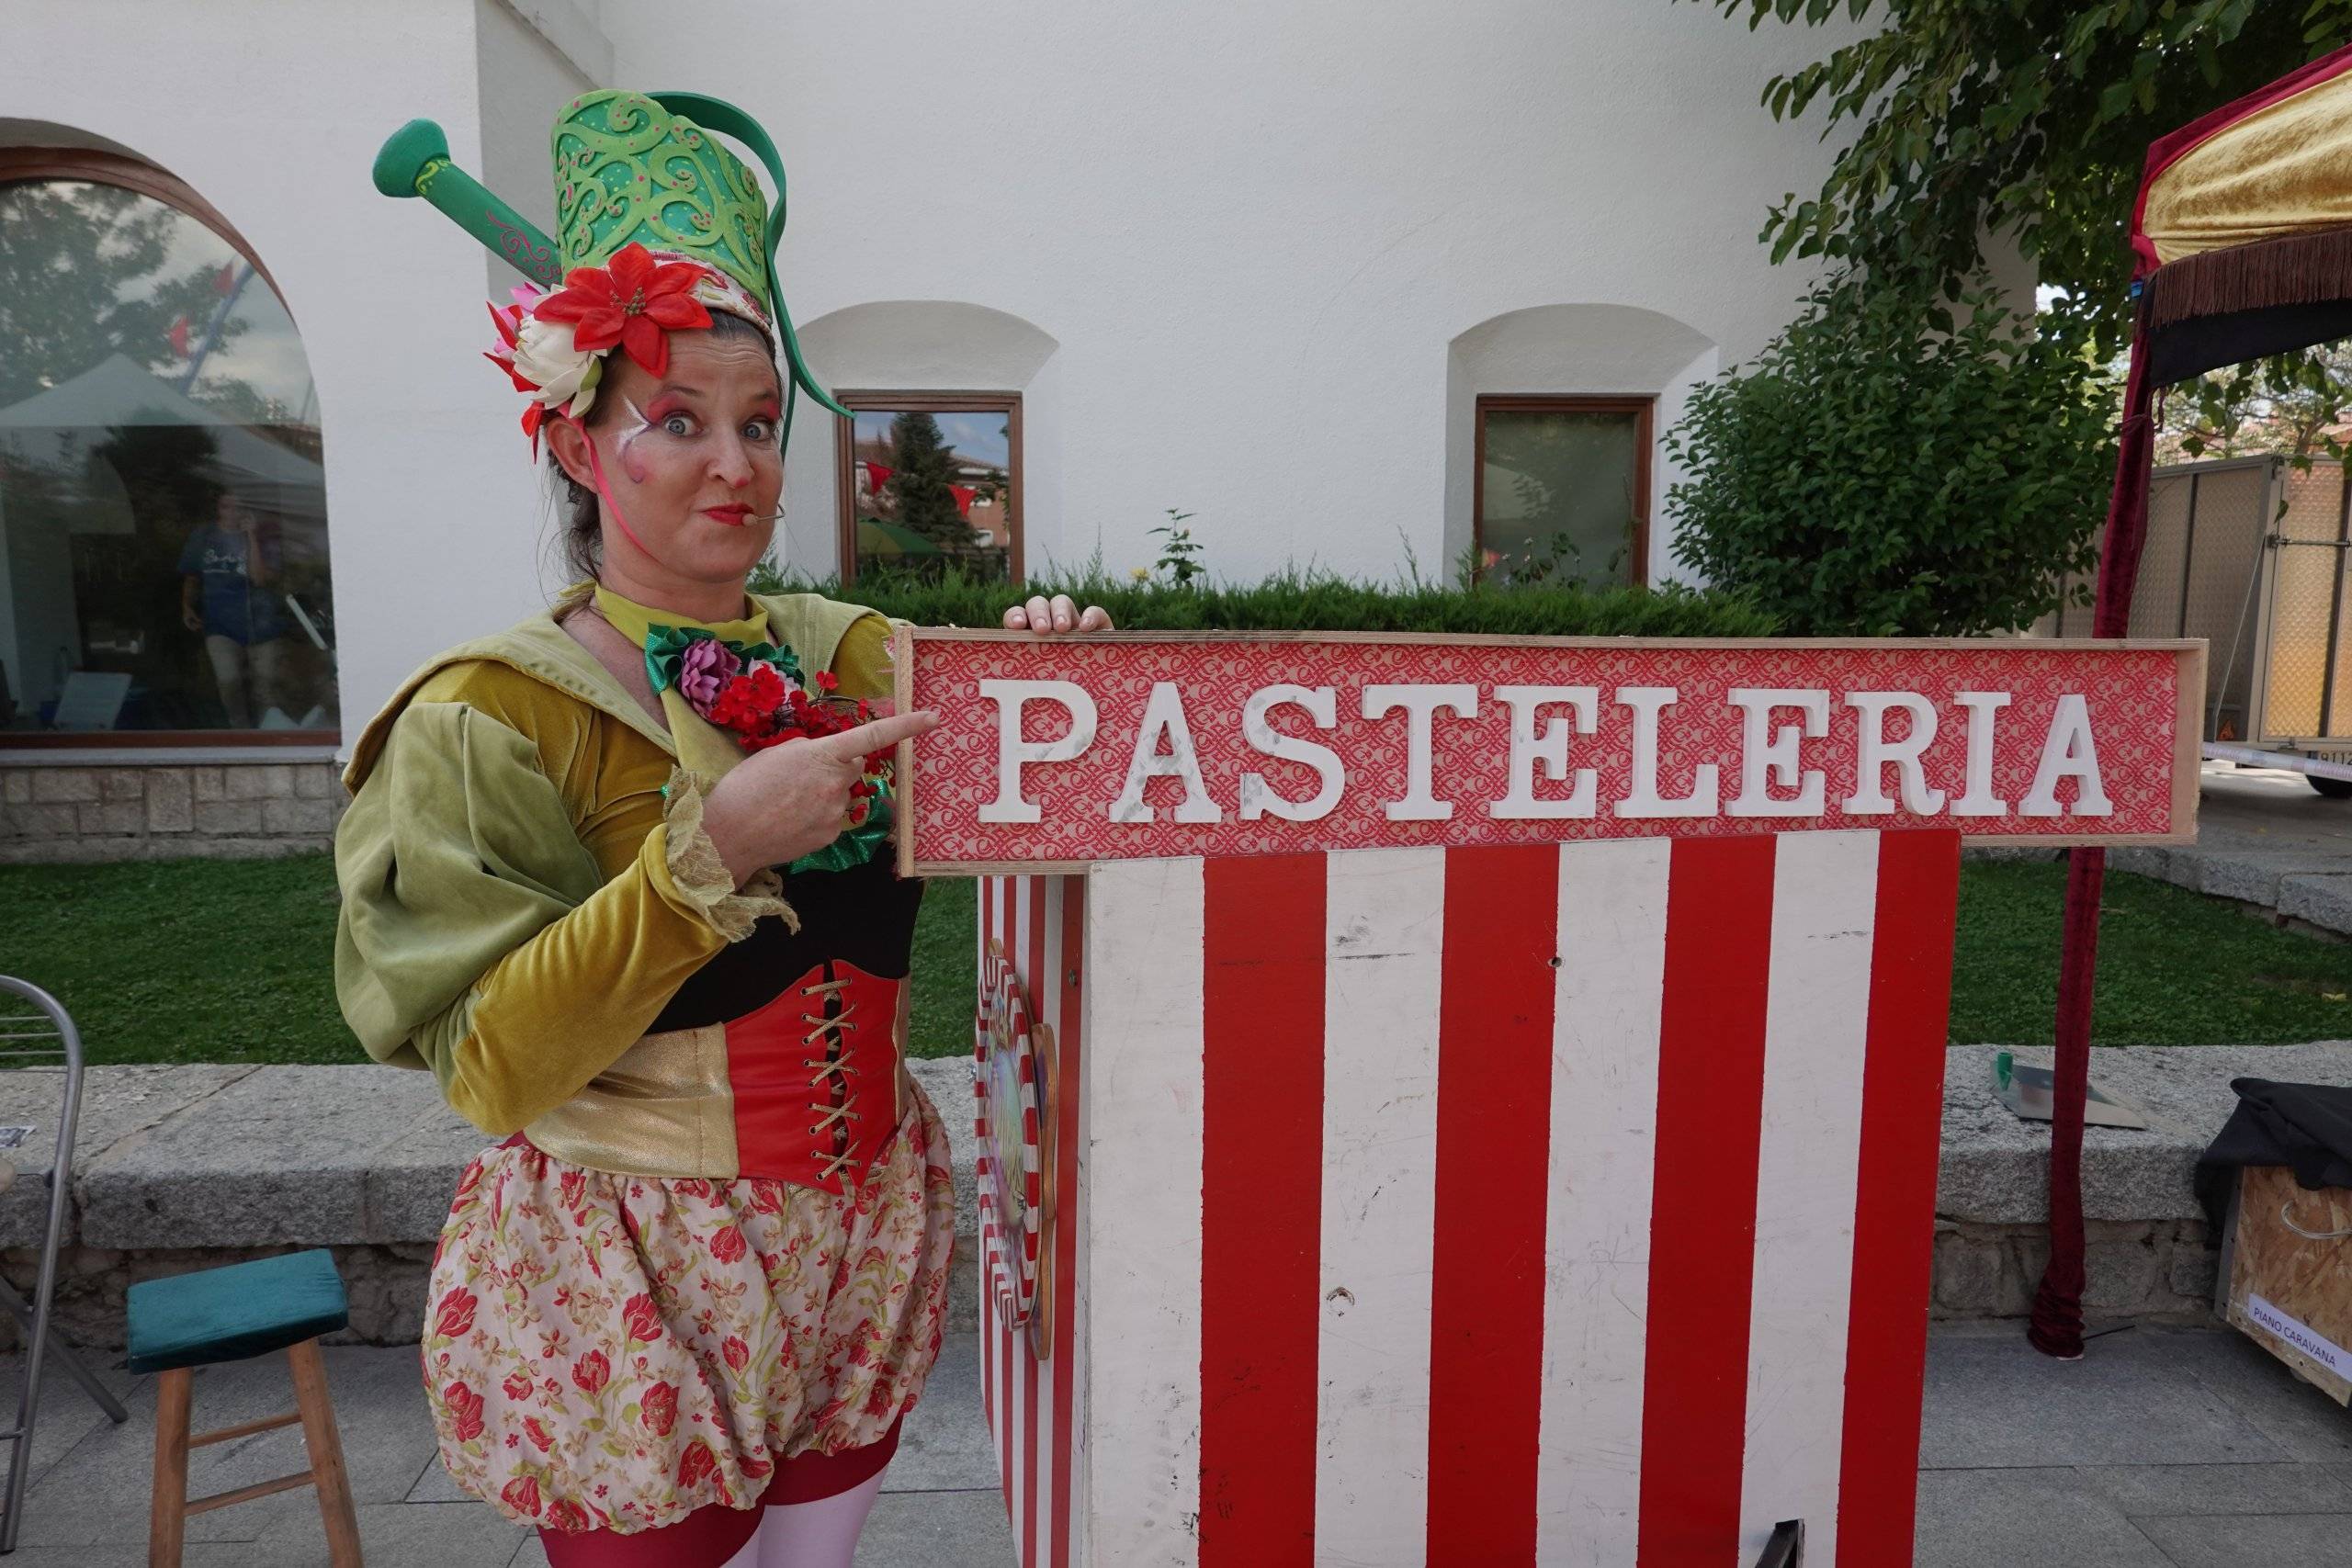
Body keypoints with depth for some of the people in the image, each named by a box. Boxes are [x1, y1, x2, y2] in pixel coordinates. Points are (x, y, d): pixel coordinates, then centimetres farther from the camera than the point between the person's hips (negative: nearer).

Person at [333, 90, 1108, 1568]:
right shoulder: (492, 717, -11)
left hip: (864, 1244, 4)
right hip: (629, 1276, -4)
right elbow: (491, 1070, -18)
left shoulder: (848, 655, 2)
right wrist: (714, 849, -28)